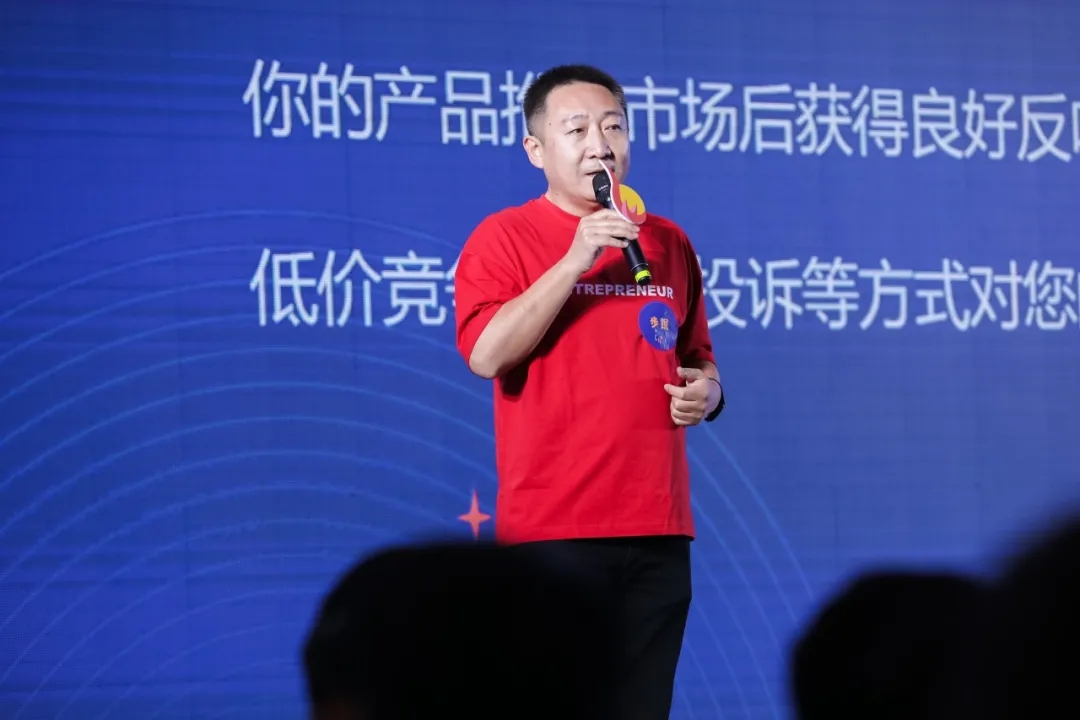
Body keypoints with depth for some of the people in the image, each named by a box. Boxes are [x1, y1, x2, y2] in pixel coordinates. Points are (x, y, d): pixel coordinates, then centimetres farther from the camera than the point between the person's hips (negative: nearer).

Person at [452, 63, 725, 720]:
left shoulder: (668, 243, 14)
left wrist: (706, 392, 1)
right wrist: (575, 260, -19)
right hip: (551, 529, -4)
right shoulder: (505, 237, 0)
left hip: (659, 528, 4)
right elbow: (486, 354, -15)